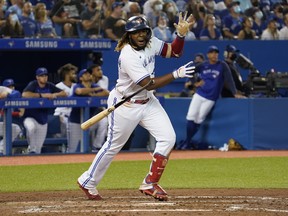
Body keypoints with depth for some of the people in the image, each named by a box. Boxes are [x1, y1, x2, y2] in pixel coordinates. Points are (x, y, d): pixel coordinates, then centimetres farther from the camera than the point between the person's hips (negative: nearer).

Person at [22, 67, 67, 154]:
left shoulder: (50, 86, 4)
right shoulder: (33, 85, -11)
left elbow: (64, 93, 4)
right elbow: (24, 94, -31)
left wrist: (54, 95, -18)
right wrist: (42, 95, -31)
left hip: (43, 120, 5)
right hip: (30, 117, -5)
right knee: (31, 127, -39)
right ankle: (31, 149, -18)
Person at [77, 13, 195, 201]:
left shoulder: (150, 43, -5)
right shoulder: (128, 56, -28)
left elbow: (174, 52, 1)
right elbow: (149, 84, -29)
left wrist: (182, 34, -16)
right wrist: (176, 74, -29)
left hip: (147, 102, 7)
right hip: (125, 106, -7)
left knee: (168, 138, -7)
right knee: (114, 145, 6)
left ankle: (150, 184, 3)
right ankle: (88, 182, 26)